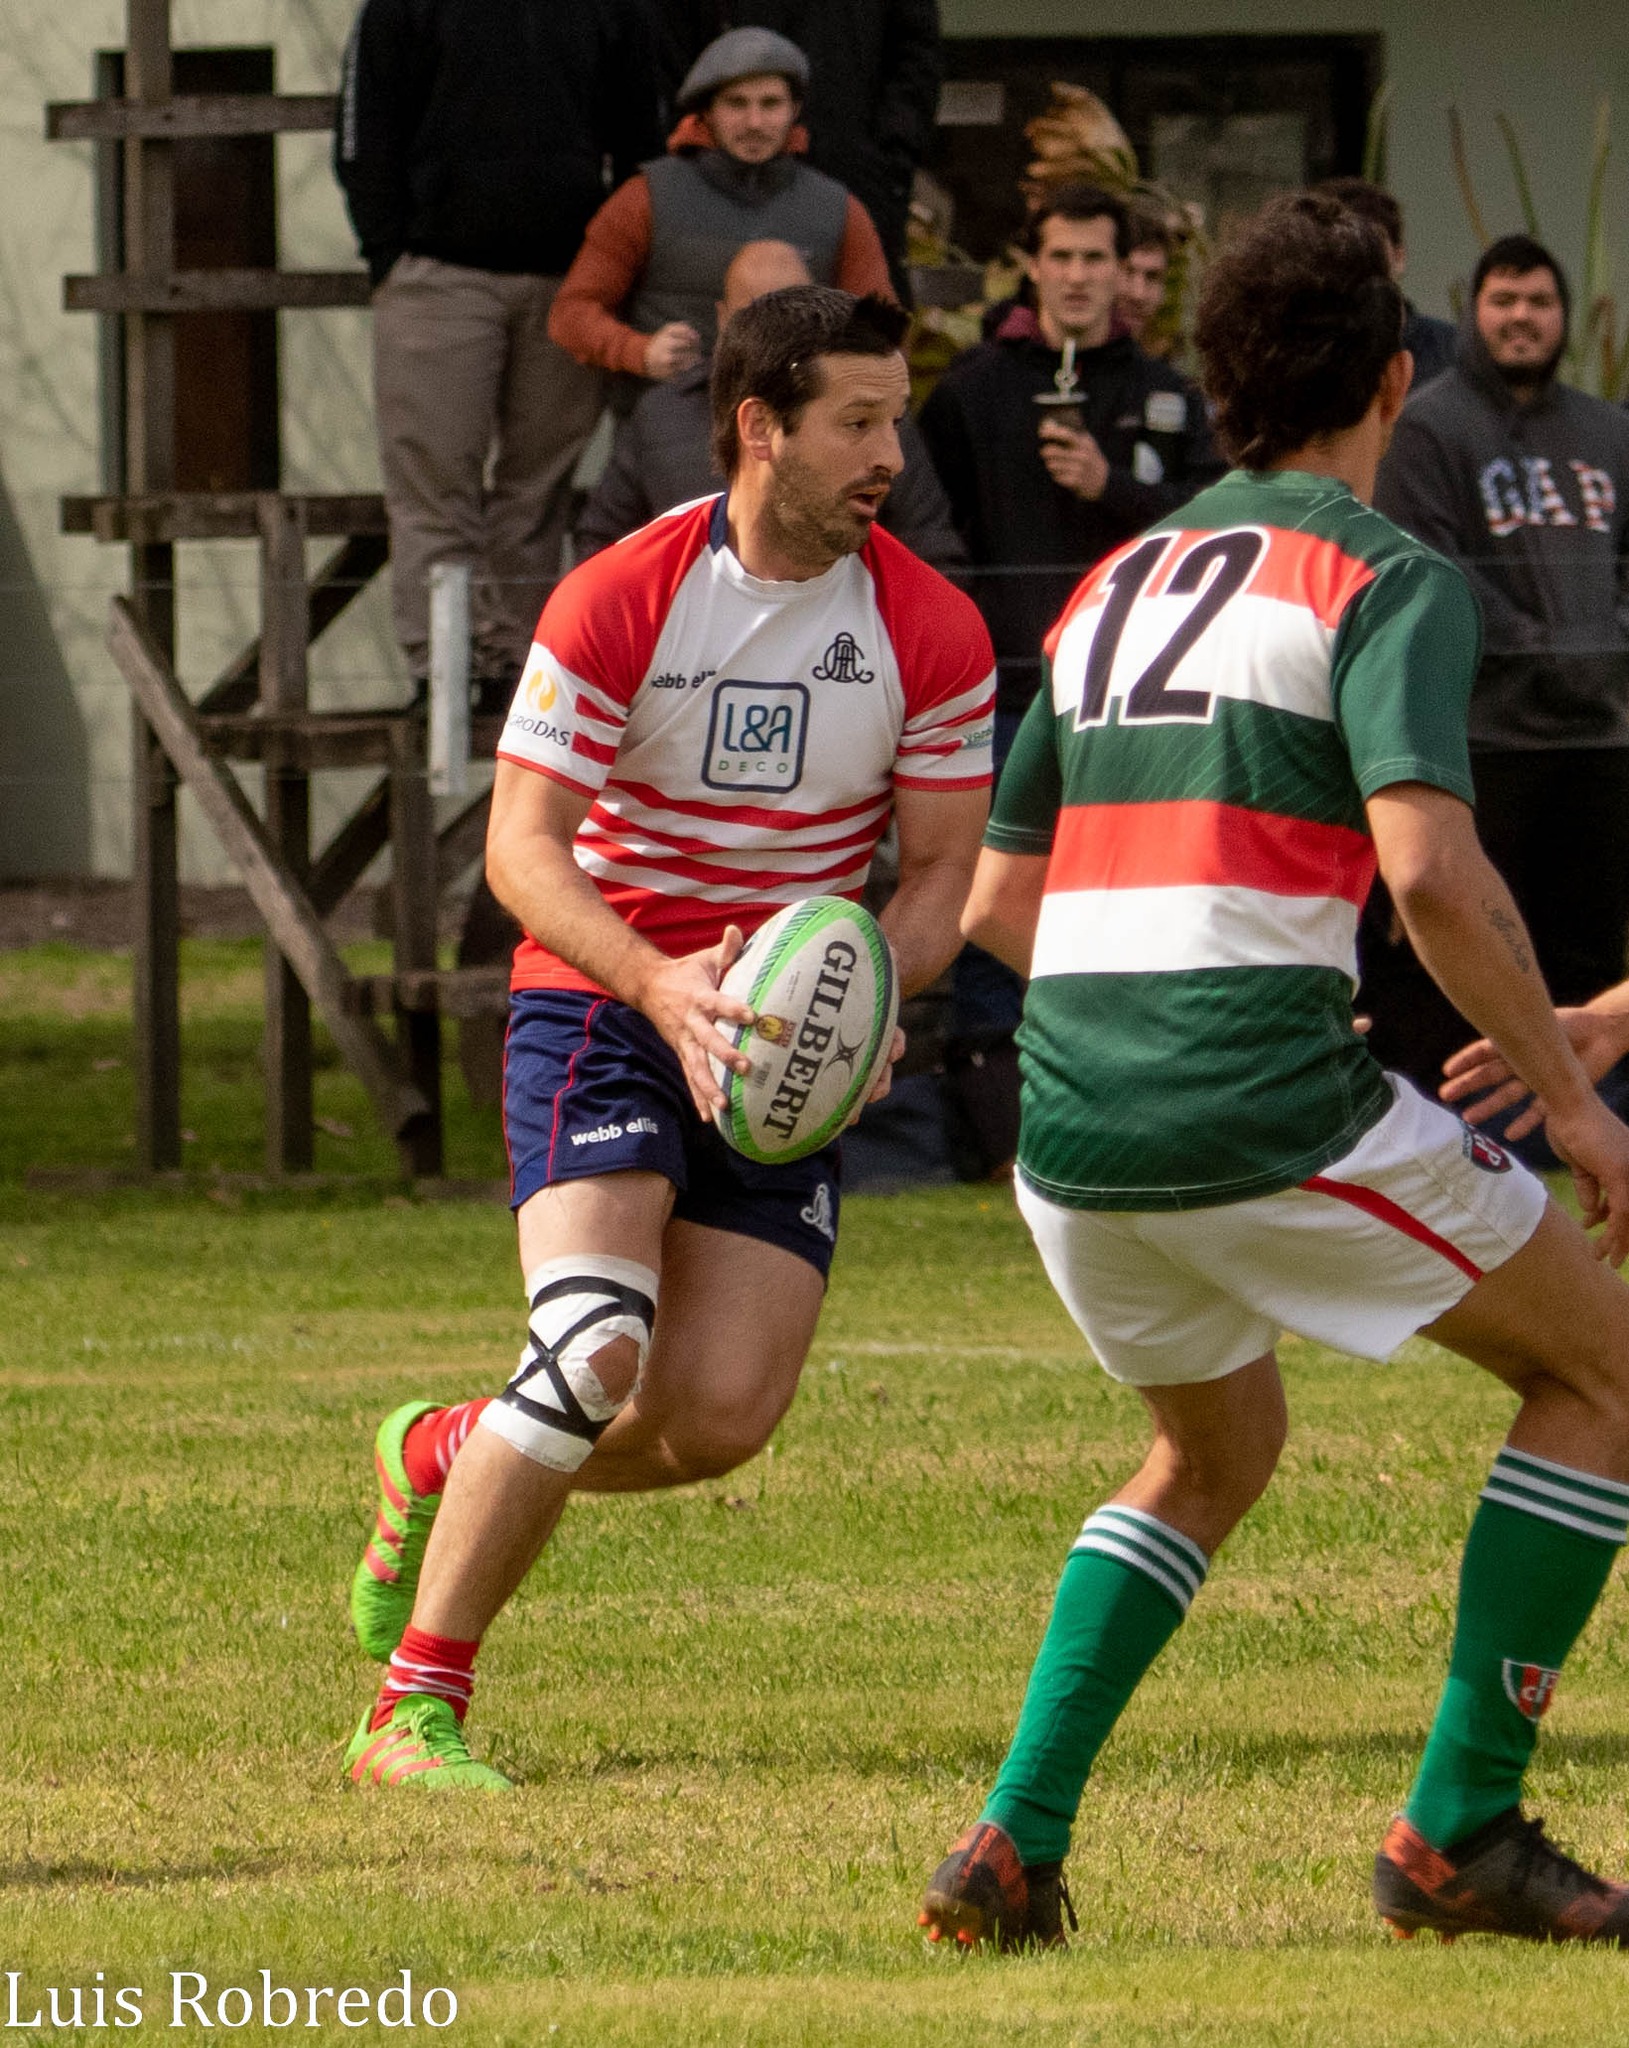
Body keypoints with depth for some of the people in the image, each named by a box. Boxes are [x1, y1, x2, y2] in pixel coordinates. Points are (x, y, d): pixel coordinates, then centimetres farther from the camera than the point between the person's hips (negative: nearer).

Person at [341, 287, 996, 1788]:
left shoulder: (934, 633, -3)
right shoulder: (618, 604, -11)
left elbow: (940, 870, 3)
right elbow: (521, 847, -13)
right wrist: (659, 984, -30)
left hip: (781, 1037, 4)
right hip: (602, 999, -4)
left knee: (722, 1418, -9)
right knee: (598, 1355, -23)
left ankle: (443, 1461, 21)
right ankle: (416, 1707, -12)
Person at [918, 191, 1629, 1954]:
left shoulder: (1114, 587, 20)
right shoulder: (1384, 580, -2)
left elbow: (997, 904, 23)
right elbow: (1433, 869, -17)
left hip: (1070, 1126, 7)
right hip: (1264, 1103, -7)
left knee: (1215, 1449, 31)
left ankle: (1015, 1841, 14)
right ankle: (1460, 1829, 5)